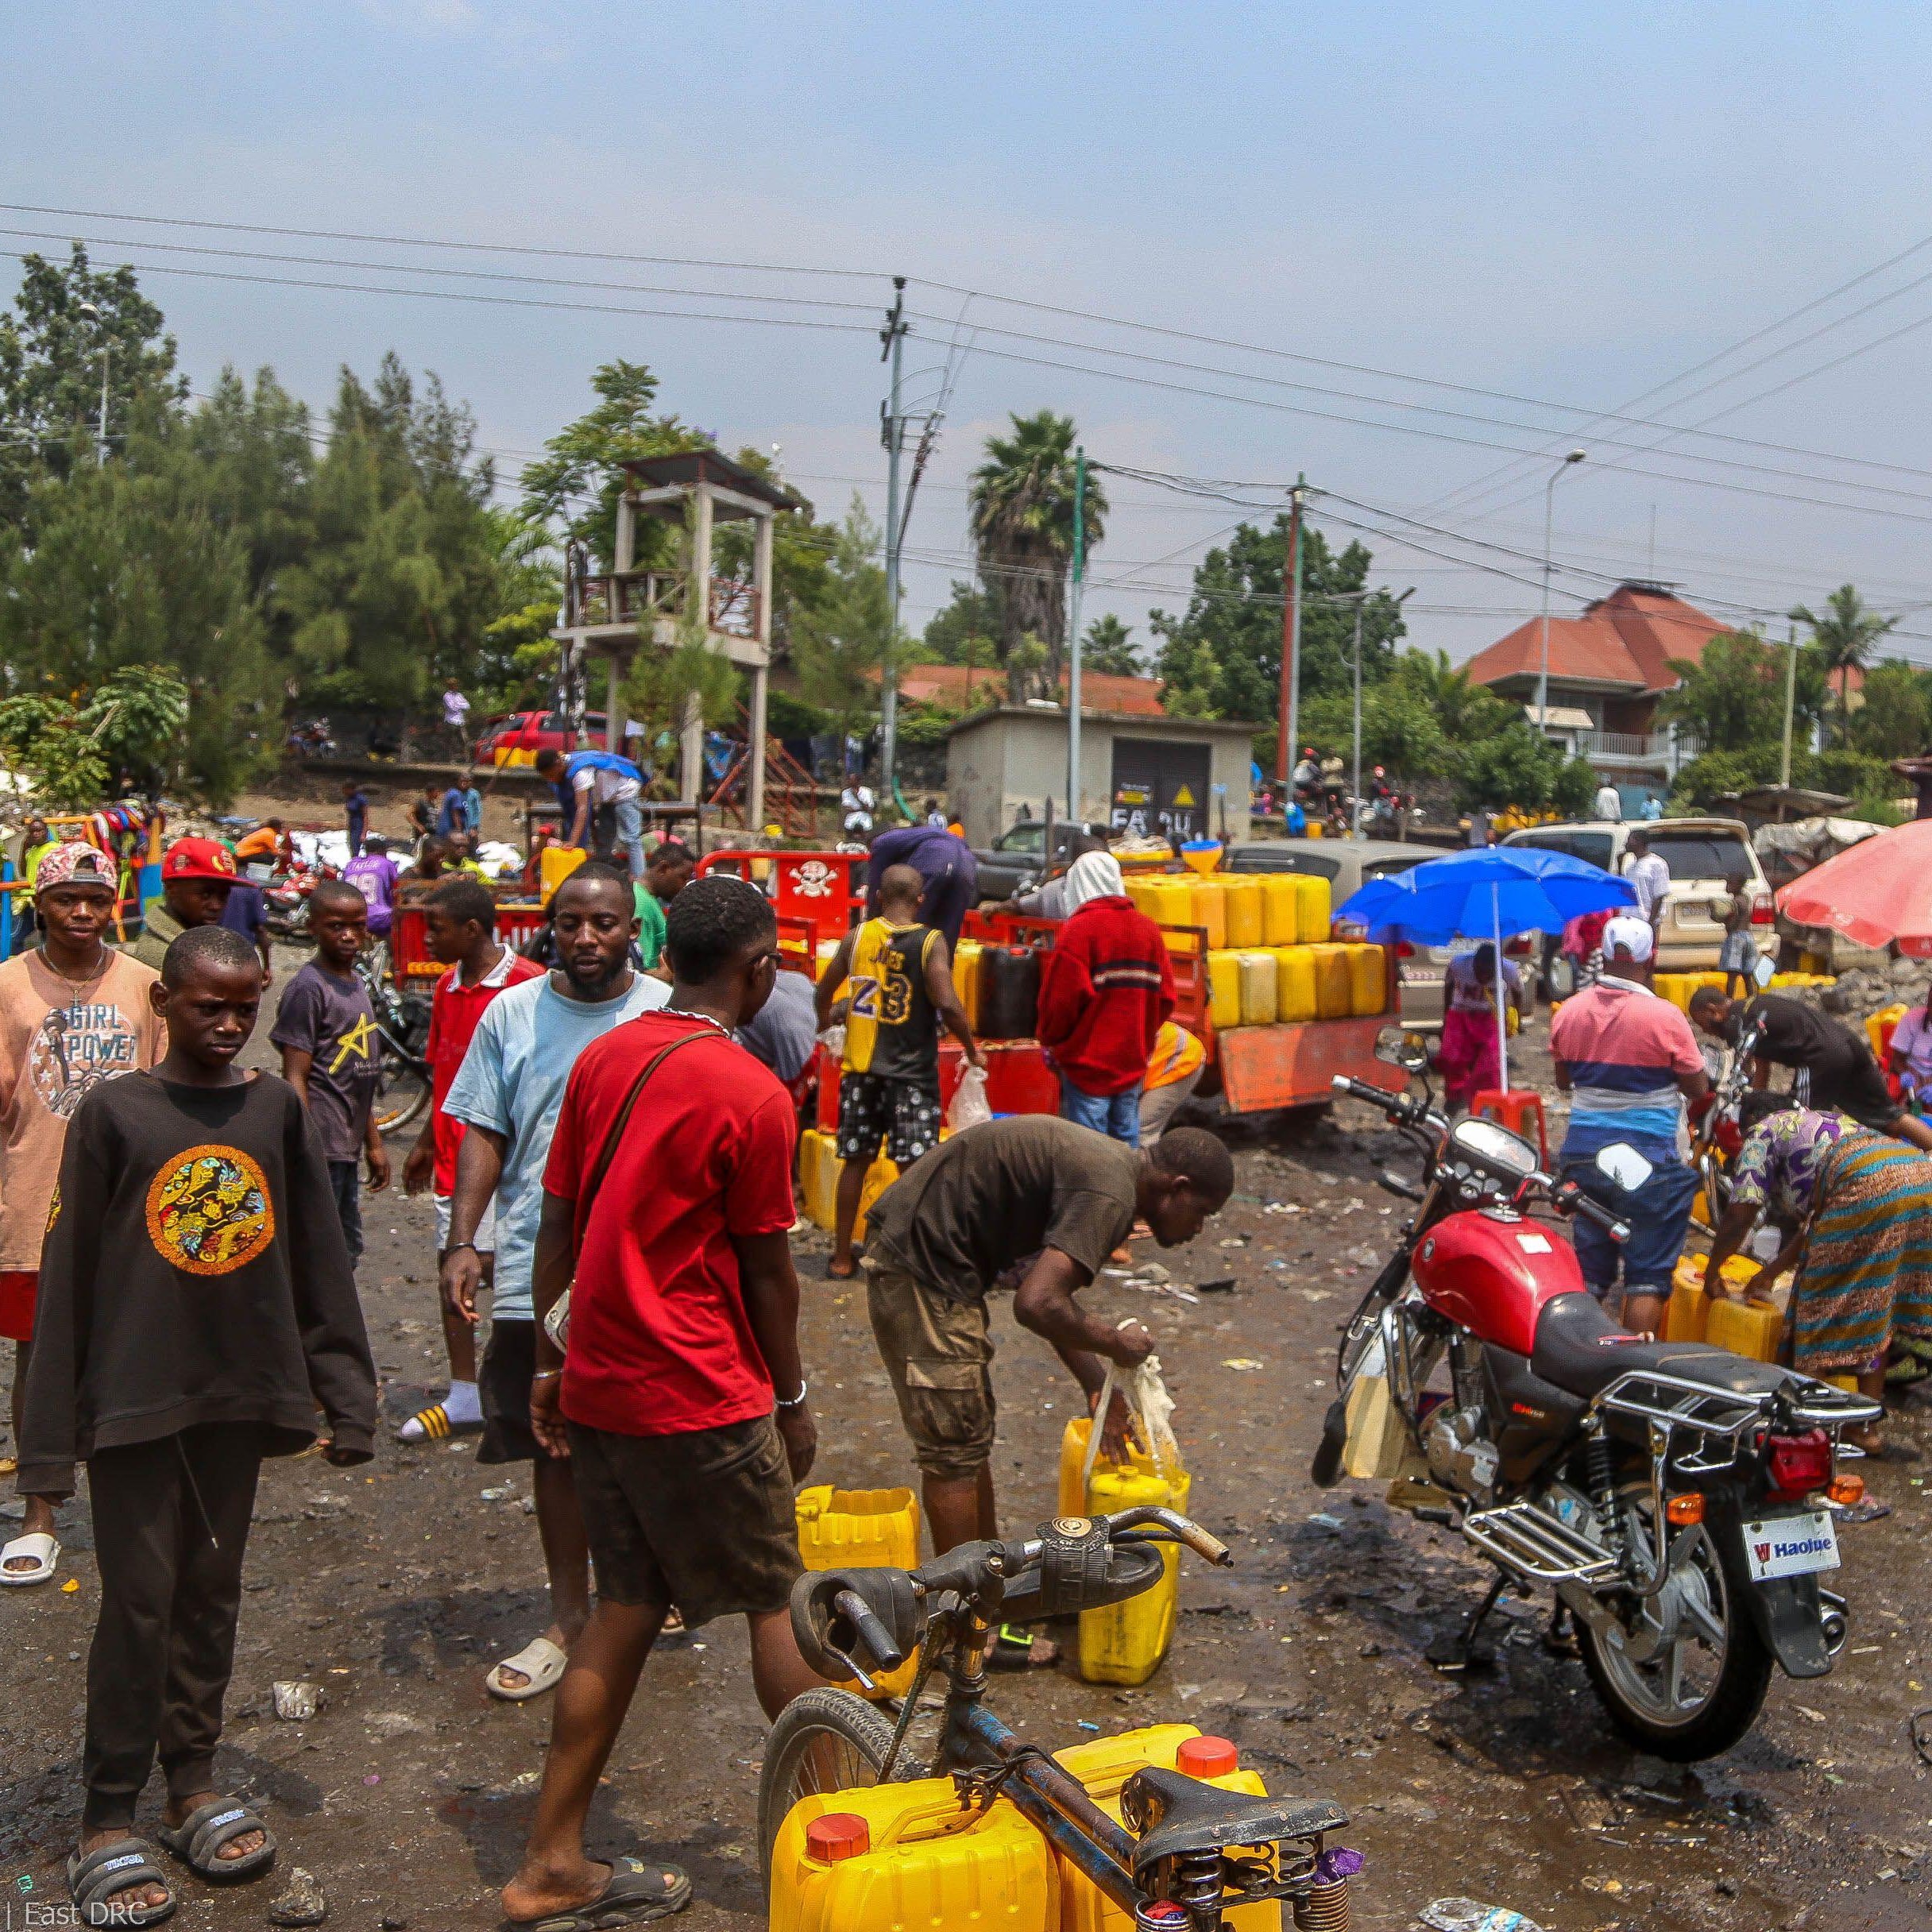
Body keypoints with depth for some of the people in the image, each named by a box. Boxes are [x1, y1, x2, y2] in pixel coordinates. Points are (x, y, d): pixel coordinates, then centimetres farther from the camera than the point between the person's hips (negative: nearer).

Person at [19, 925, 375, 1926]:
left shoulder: (277, 1108, 1)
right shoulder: (114, 1112, -7)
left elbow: (317, 1260, 5)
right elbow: (70, 1274, -5)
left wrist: (345, 1392, 3)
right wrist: (50, 1433, -5)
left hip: (242, 1390, 3)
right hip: (135, 1394, -3)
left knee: (211, 1594, 14)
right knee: (138, 1602, 2)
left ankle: (193, 1782, 29)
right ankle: (107, 1822, 15)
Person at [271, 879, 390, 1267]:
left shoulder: (355, 984, 14)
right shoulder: (308, 987, -12)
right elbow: (295, 1078, -15)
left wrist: (373, 1142, 23)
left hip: (347, 1148, 9)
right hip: (320, 1147, -9)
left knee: (346, 1255, 17)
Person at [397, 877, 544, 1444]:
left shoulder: (527, 984, -13)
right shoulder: (447, 988, 11)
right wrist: (426, 1145, 20)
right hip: (454, 1154, 8)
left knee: (495, 1265, -7)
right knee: (450, 1266, 9)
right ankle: (463, 1398, 18)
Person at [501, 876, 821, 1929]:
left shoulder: (601, 1061, 4)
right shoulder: (751, 1094, -16)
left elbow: (557, 1224, 8)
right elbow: (764, 1267, -9)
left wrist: (550, 1360, 16)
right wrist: (791, 1398, 3)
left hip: (598, 1385, 7)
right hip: (700, 1399, -7)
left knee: (627, 1605, 16)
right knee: (776, 1601, 10)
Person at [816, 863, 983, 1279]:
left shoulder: (857, 936, 2)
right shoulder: (931, 942, -9)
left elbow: (824, 990, 11)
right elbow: (946, 1003, -19)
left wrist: (824, 1022, 32)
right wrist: (972, 1048, -5)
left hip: (861, 1066, 3)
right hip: (912, 1070, -3)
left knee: (855, 1161, 12)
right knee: (913, 1167, 1)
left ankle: (841, 1257, 19)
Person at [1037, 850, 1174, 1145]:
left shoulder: (1080, 928, -13)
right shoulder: (1148, 927, 6)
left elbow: (1061, 999, -16)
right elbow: (1165, 997, 7)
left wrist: (1050, 1043, 0)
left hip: (1088, 1063, -6)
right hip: (1133, 1062, 6)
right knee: (1126, 1139, 14)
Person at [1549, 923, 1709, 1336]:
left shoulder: (1568, 1011, -1)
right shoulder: (1665, 1016, -15)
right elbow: (1698, 1089, -8)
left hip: (1583, 1152, 5)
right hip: (1647, 1158, -5)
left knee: (1588, 1270, 15)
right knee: (1648, 1275, 4)